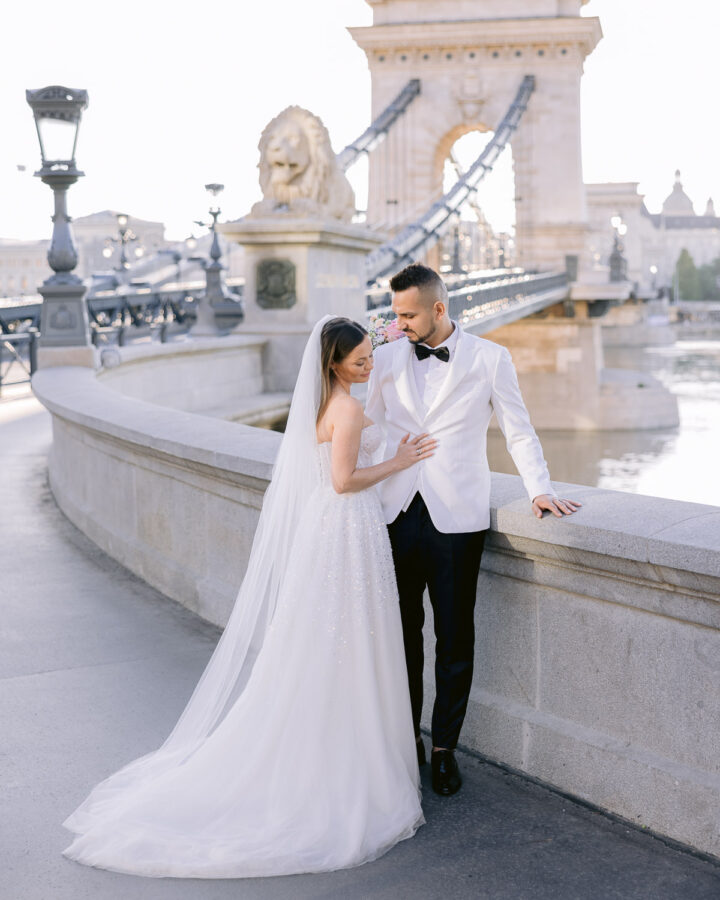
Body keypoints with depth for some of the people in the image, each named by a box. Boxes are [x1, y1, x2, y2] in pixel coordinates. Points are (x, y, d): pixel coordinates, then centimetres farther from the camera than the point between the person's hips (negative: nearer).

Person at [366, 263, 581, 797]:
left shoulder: (490, 359, 0)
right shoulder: (387, 359, 7)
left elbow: (519, 431, 4)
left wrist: (540, 489, -7)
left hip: (457, 517, -2)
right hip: (398, 513, 2)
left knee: (455, 638, 4)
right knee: (402, 632, 9)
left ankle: (445, 747, 19)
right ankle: (405, 738, 24)